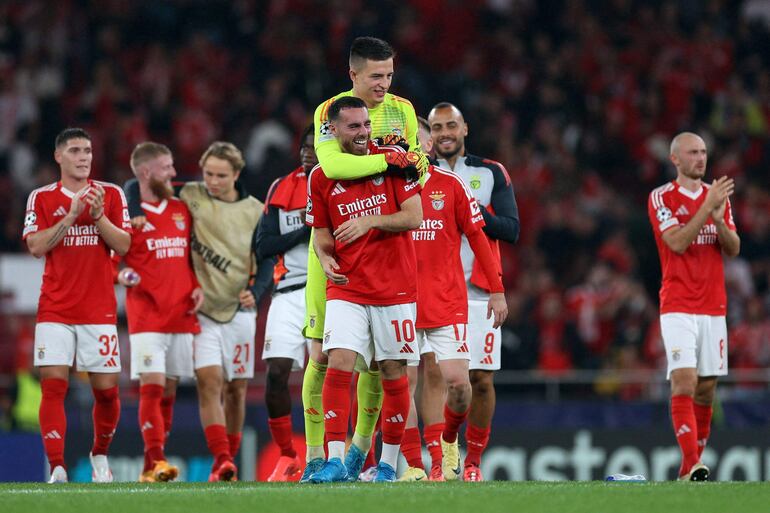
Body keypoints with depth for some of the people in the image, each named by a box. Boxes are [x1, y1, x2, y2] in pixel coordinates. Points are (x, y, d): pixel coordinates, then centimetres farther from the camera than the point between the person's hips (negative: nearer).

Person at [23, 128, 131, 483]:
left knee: (106, 389, 2)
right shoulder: (42, 198, 6)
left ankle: (100, 454, 26)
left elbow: (123, 245, -1)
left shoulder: (111, 195, 7)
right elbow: (36, 247, -7)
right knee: (53, 385, -12)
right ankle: (57, 467, -15)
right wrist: (72, 215, -13)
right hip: (55, 310, -1)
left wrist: (98, 215, -15)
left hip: (99, 310, 1)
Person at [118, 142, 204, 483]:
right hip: (146, 317, -5)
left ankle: (152, 465, 11)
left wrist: (198, 287, 7)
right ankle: (155, 461, -17)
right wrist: (122, 274, -18)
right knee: (152, 387, -14)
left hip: (182, 314, 5)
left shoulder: (182, 211, 14)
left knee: (168, 390, 6)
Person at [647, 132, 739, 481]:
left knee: (706, 388, 5)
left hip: (714, 307, 5)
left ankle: (691, 465, 13)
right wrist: (707, 207, -20)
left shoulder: (717, 195, 13)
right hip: (678, 307, -5)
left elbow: (733, 249, 8)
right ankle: (692, 466, -23)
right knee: (684, 381, -17)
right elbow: (677, 242, -15)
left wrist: (720, 220, -10)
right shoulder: (662, 198, -2)